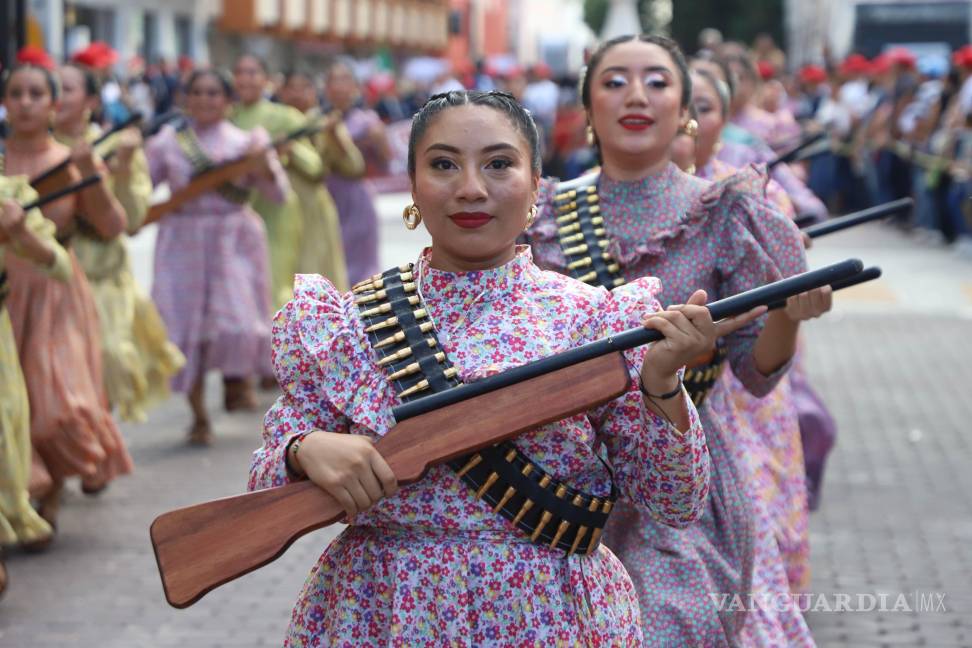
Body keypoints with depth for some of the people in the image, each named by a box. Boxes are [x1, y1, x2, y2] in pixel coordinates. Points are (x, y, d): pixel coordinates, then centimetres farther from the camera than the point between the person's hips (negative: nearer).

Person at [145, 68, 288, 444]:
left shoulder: (245, 142, 5)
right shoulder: (169, 142, 6)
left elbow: (278, 193, -1)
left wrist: (263, 163, -17)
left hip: (233, 240, -1)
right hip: (184, 240, 1)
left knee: (237, 319, -13)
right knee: (188, 326, 0)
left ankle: (237, 380, 20)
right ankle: (199, 416, 13)